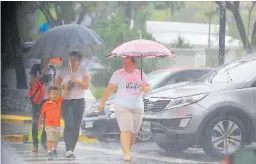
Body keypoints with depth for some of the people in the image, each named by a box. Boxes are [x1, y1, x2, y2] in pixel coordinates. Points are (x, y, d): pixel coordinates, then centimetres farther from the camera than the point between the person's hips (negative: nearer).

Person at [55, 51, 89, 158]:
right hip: (66, 101, -1)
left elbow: (86, 86, -4)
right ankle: (68, 150, -24)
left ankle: (71, 150, 13)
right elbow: (57, 84, 10)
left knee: (76, 126, 3)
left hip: (79, 101, 1)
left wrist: (76, 81, -20)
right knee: (69, 125, -16)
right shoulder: (64, 71, 7)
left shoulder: (83, 71, 5)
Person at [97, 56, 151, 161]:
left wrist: (145, 88, -11)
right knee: (126, 130, -16)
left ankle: (128, 150, 23)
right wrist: (102, 103, -7)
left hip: (138, 107, 4)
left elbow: (148, 88, 14)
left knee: (134, 132, 6)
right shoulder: (118, 74, 0)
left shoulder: (140, 74, 10)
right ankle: (126, 153, -20)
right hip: (122, 106, -4)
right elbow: (109, 89, -2)